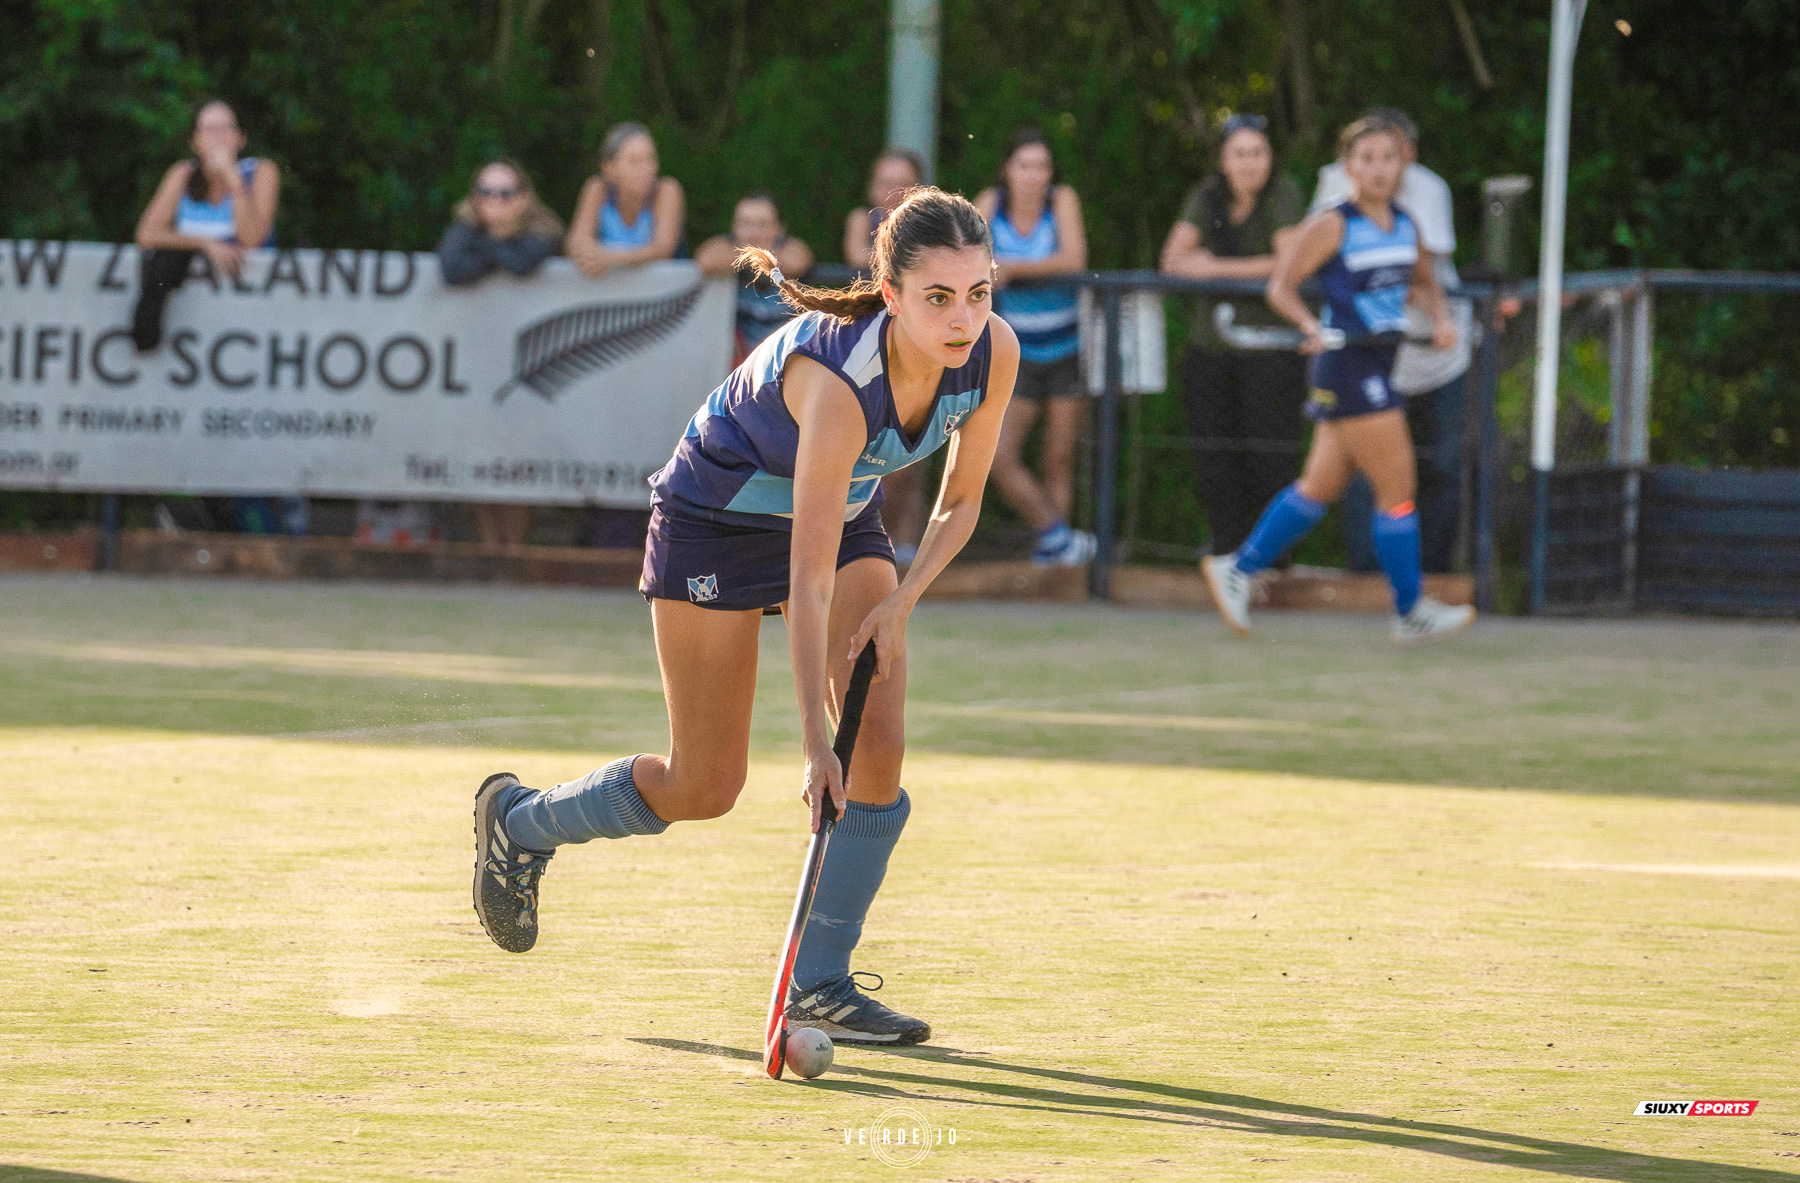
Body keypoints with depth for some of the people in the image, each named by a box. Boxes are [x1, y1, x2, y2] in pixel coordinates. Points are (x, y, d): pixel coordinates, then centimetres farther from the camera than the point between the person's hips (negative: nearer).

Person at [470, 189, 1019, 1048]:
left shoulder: (994, 354, -22)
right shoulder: (836, 377, -40)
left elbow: (959, 503, -3)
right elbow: (809, 584, -38)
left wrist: (900, 600, -19)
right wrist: (815, 744, -40)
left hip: (844, 514, 6)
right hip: (716, 518, -6)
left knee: (880, 744, -11)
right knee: (704, 786, -1)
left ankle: (819, 985, 0)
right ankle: (516, 821, 26)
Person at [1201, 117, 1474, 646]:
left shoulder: (1406, 226, 10)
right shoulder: (1331, 225, -10)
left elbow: (1424, 281, 25)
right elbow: (1281, 287, -9)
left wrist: (1440, 319, 5)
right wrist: (1313, 327, -27)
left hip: (1380, 365, 8)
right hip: (1346, 364, -8)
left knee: (1321, 485, 14)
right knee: (1397, 488, -6)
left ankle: (1236, 570, 26)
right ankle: (1410, 613, 4)